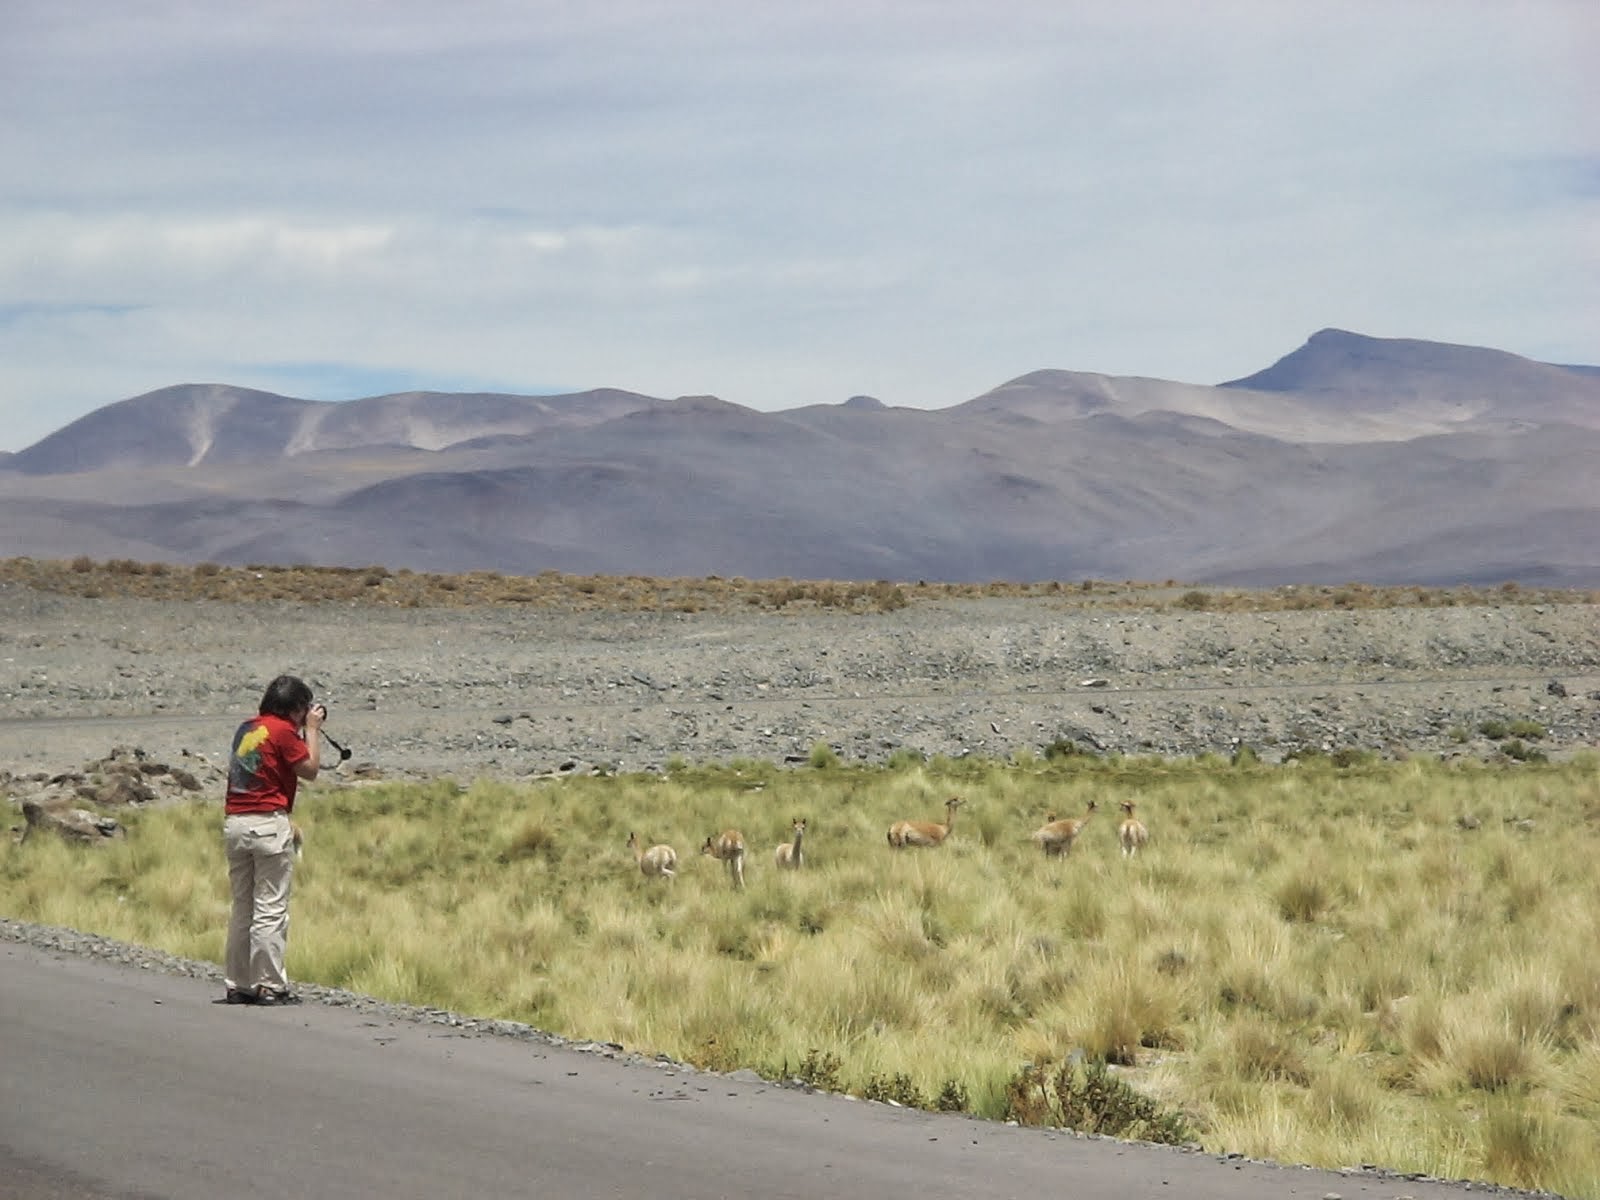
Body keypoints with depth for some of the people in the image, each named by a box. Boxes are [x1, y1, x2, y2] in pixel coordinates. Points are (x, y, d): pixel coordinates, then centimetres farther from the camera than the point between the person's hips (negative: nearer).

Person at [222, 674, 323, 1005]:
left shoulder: (247, 728, 15)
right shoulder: (283, 731, -8)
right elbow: (310, 770, -3)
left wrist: (302, 731, 22)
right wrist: (312, 730, 6)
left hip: (234, 822, 8)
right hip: (268, 824, -8)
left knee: (243, 908, 12)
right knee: (271, 909, -4)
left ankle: (237, 985, 13)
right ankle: (269, 986, -4)